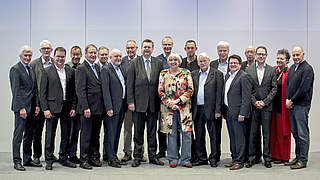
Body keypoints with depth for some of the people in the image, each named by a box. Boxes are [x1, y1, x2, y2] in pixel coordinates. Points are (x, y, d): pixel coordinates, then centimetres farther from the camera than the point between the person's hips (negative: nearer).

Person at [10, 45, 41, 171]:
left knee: (29, 134, 11)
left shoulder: (31, 70, 17)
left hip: (31, 107, 7)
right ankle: (17, 162, 4)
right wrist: (21, 108, -17)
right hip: (20, 107, -7)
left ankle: (27, 159, 20)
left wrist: (37, 105, 8)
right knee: (18, 134, -3)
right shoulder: (15, 69, -6)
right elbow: (15, 91, -12)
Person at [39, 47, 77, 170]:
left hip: (67, 108, 3)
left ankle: (64, 158, 23)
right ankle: (49, 160, 14)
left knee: (66, 135, 10)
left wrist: (73, 107, 1)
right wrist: (45, 109, -10)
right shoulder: (47, 71, 0)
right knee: (50, 135, 3)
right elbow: (42, 92, -3)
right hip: (52, 107, -3)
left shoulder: (70, 71, 9)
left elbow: (73, 91, 8)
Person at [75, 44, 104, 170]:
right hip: (88, 108, -7)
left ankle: (95, 157, 23)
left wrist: (103, 106, 12)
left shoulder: (97, 68, 16)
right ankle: (84, 159, 9)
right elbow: (80, 90, -14)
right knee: (86, 134, 0)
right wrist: (85, 107, -19)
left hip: (99, 108, 7)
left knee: (96, 134, 13)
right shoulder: (81, 69, -8)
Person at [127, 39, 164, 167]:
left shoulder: (158, 63, 7)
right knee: (138, 131, 5)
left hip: (153, 103, 2)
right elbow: (130, 84, 0)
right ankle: (137, 157, 15)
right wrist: (130, 101, -6)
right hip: (139, 103, -1)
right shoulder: (134, 63, 2)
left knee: (152, 130, 8)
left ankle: (152, 156, 19)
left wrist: (160, 100, 1)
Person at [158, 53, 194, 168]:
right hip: (168, 107, 1)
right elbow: (160, 91, 4)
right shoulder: (163, 74, 8)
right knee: (171, 133, 4)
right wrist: (169, 103, -9)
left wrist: (178, 100, -11)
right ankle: (173, 159, 13)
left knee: (186, 133, -2)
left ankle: (185, 160, 7)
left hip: (184, 107, 0)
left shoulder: (186, 73, 5)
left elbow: (190, 90, -1)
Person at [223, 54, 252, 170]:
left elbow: (246, 97, -14)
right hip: (228, 112, 8)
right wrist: (224, 111, 14)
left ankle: (239, 161, 4)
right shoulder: (228, 76, 17)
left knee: (239, 137, -3)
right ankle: (234, 159, 22)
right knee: (232, 137, 13)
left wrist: (242, 114, -19)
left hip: (237, 113, -8)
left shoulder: (244, 77, -9)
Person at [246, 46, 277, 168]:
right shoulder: (248, 70, 6)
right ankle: (251, 158, 12)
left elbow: (274, 88, 2)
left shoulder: (272, 70, 7)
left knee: (267, 134, 4)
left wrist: (264, 102, -8)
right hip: (253, 106, 0)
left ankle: (267, 158, 12)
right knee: (252, 133, 3)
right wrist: (254, 102, -7)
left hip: (267, 106, 0)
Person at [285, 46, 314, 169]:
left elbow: (304, 89, -15)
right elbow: (287, 84, 16)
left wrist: (292, 100, -11)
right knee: (295, 133, 12)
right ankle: (298, 157, 21)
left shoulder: (307, 69, -9)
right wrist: (287, 99, 2)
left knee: (302, 134, -4)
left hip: (302, 105, -8)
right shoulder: (292, 68, 16)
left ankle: (303, 161, 2)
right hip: (291, 105, 8)